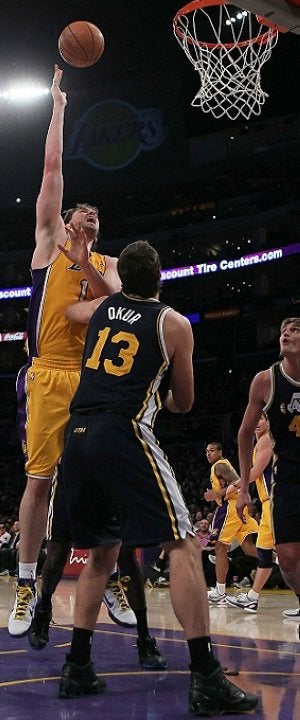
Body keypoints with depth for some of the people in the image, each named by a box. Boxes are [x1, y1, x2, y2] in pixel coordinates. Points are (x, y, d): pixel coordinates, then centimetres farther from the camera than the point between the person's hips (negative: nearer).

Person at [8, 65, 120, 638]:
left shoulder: (107, 264, 17)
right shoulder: (49, 240, 12)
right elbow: (52, 169, 9)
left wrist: (83, 263, -15)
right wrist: (58, 106, 10)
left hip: (98, 376, 2)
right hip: (48, 375, -2)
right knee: (39, 478, -3)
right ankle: (27, 586, 3)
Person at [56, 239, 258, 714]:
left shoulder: (103, 308, 18)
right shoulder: (173, 323, 7)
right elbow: (183, 404, 17)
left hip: (76, 436, 6)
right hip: (123, 434, -6)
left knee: (101, 553, 20)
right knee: (182, 545, -4)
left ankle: (77, 667, 18)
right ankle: (206, 680, -12)